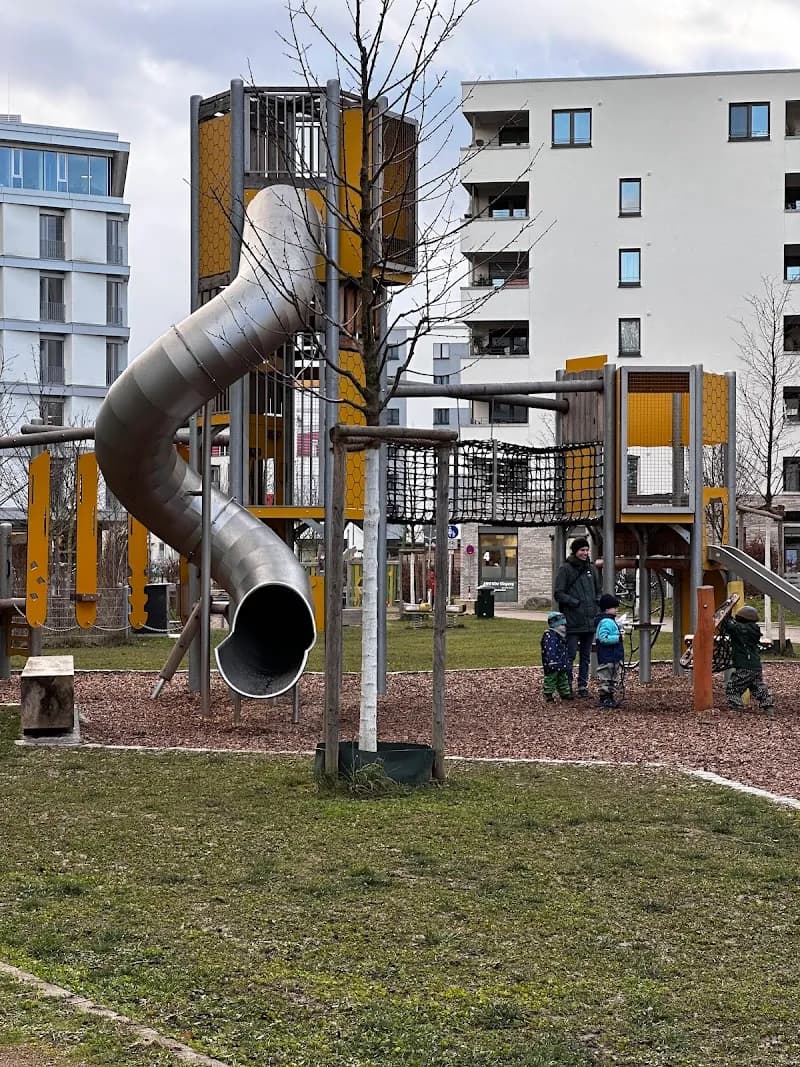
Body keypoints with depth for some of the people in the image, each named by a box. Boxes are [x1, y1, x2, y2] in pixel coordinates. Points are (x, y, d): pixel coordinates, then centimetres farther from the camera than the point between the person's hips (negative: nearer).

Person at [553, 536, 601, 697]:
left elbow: (598, 590, 23)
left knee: (586, 656, 11)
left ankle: (583, 686, 18)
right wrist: (576, 603, -14)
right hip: (573, 621, -6)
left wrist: (596, 603, 5)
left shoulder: (591, 568, 12)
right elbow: (558, 593, -7)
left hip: (590, 621, 6)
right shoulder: (565, 569, -5)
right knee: (570, 655, -5)